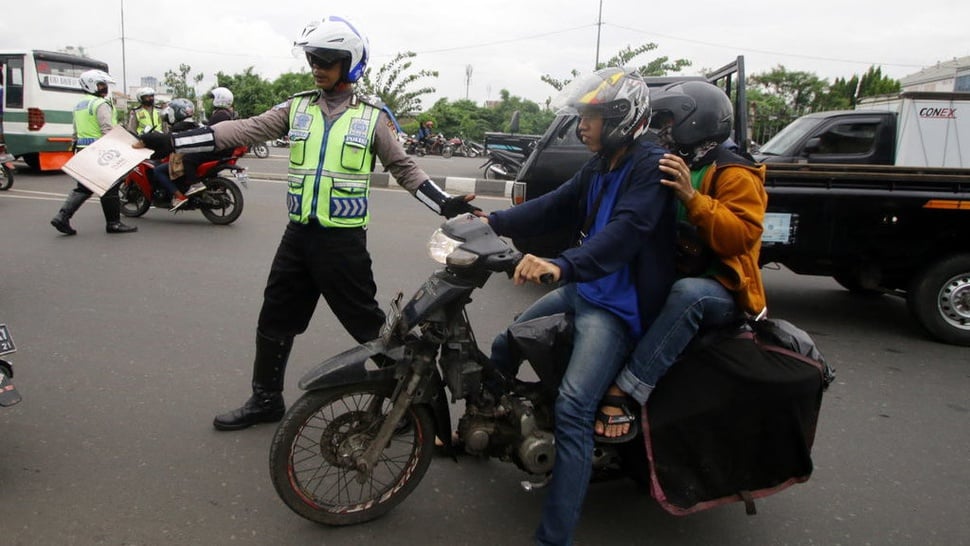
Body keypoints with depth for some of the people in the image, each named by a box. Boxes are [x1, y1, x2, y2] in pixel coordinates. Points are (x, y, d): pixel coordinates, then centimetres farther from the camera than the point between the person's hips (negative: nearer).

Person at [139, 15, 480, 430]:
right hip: (298, 234, 4)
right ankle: (266, 400, 31)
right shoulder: (297, 107, 6)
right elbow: (244, 131, 1)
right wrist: (170, 141, -5)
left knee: (368, 326, 1)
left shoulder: (372, 117, -1)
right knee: (274, 319, 13)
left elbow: (403, 167, 4)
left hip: (343, 239, -4)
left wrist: (446, 205, -6)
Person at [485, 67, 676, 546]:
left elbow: (626, 232, -32)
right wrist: (493, 222, 0)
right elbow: (552, 207, 12)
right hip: (579, 290, 10)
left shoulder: (650, 166, -17)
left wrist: (561, 266, -46)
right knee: (503, 349, 19)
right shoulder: (598, 168, 13)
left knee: (573, 409, -23)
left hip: (618, 306, -10)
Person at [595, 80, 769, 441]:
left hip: (721, 291, -8)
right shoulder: (671, 168, 19)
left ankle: (623, 392, -44)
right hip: (669, 278, 9)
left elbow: (742, 235, -22)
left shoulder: (734, 175, -7)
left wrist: (692, 198, -30)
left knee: (688, 294, -40)